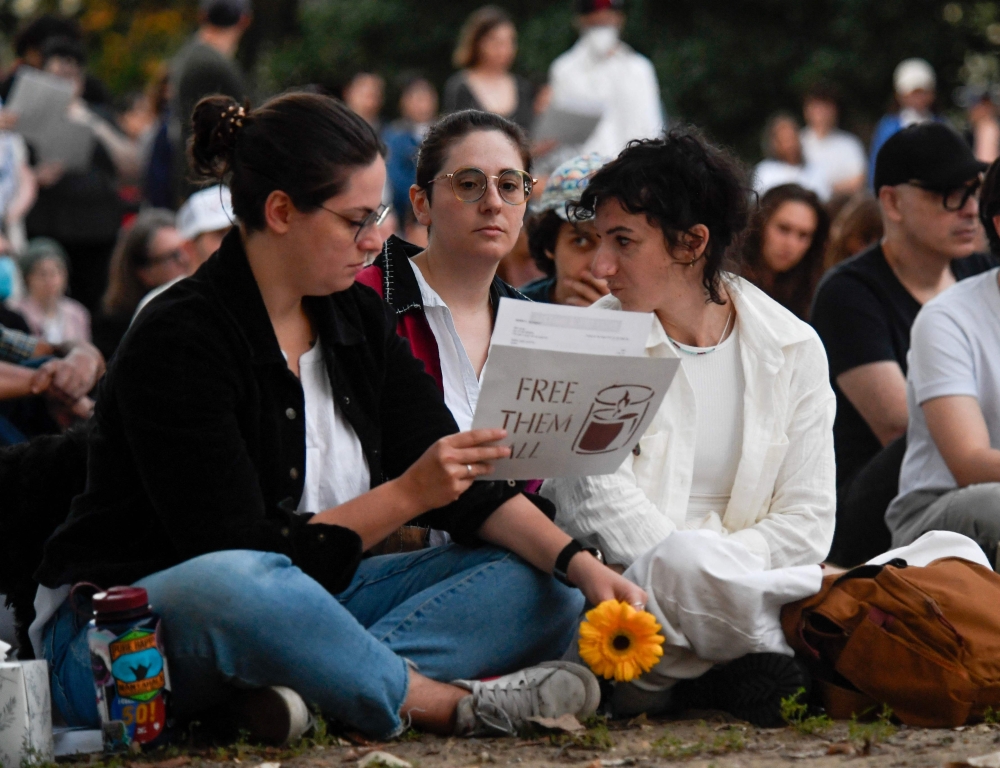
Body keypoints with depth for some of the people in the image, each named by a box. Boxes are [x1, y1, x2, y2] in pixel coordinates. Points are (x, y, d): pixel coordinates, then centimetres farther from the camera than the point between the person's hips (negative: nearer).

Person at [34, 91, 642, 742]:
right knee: (231, 587, -43)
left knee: (539, 587, -7)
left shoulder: (359, 321, 5)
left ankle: (304, 688, -28)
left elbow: (462, 482, 3)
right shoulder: (177, 343, -18)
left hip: (305, 611, 8)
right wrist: (407, 494, -28)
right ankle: (445, 702, -24)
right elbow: (246, 556, -23)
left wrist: (579, 561, -12)